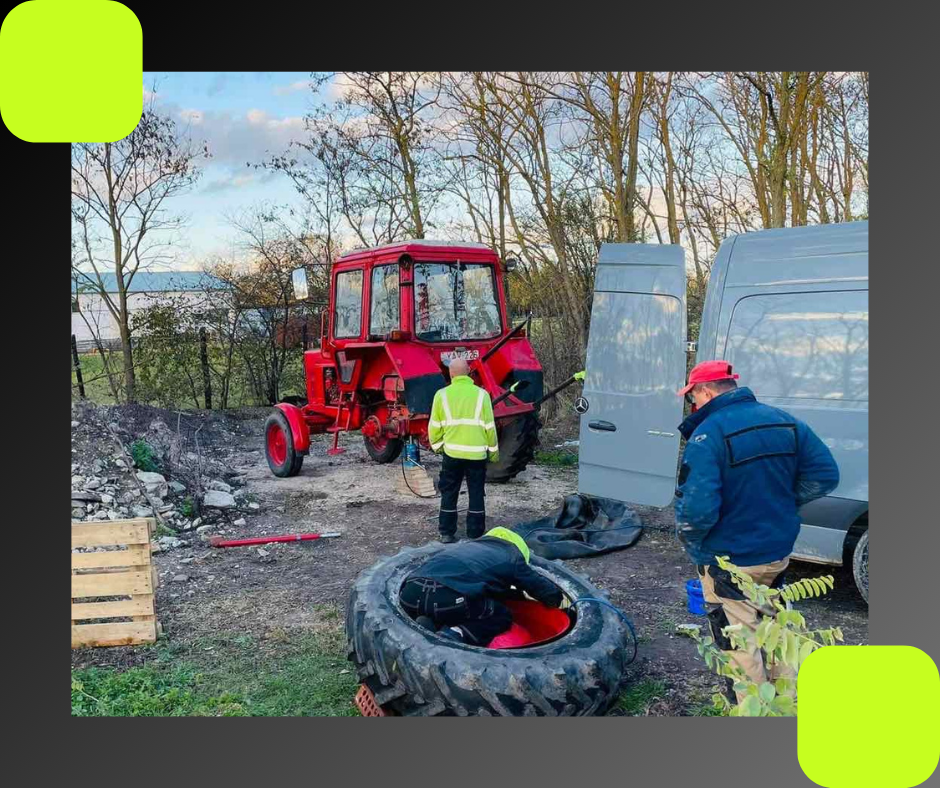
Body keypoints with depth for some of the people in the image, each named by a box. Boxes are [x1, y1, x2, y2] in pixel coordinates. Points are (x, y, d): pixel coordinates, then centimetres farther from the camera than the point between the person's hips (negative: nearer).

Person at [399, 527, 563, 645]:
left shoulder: (469, 545, 37)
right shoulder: (512, 557, 21)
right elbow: (551, 594, 29)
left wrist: (520, 594, 59)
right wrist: (558, 598, 51)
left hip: (409, 595, 6)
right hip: (447, 599, -6)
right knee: (502, 617, 21)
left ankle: (422, 629, 4)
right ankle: (454, 635, -8)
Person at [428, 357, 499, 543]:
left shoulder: (442, 394, -3)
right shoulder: (481, 394, -4)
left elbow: (434, 426, 2)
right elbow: (489, 426, -1)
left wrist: (437, 445, 18)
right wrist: (493, 450, 10)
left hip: (452, 452, 1)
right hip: (477, 453, 0)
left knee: (449, 494, 12)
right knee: (476, 494, 10)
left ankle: (447, 533, 16)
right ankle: (475, 534, 13)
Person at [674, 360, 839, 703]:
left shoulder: (708, 434, -22)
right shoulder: (784, 421, 0)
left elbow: (696, 506, -29)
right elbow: (825, 475, 3)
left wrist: (692, 545, -9)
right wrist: (779, 505, 9)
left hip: (727, 562, -7)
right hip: (778, 552, 7)